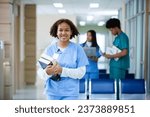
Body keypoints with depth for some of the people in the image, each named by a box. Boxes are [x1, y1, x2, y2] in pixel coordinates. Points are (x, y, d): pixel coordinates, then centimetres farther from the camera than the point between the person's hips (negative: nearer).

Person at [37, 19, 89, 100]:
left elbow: (81, 72, -8)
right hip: (52, 92, 3)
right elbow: (40, 71, -1)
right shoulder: (49, 49, 0)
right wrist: (47, 72, -24)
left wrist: (62, 70, -20)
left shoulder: (77, 49, -4)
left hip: (70, 93, -2)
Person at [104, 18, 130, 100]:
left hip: (119, 66, -10)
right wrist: (108, 54, 4)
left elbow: (124, 52, -23)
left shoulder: (123, 37, -13)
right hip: (114, 65, 10)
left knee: (118, 85, -5)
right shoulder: (117, 37, 16)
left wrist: (111, 56, -17)